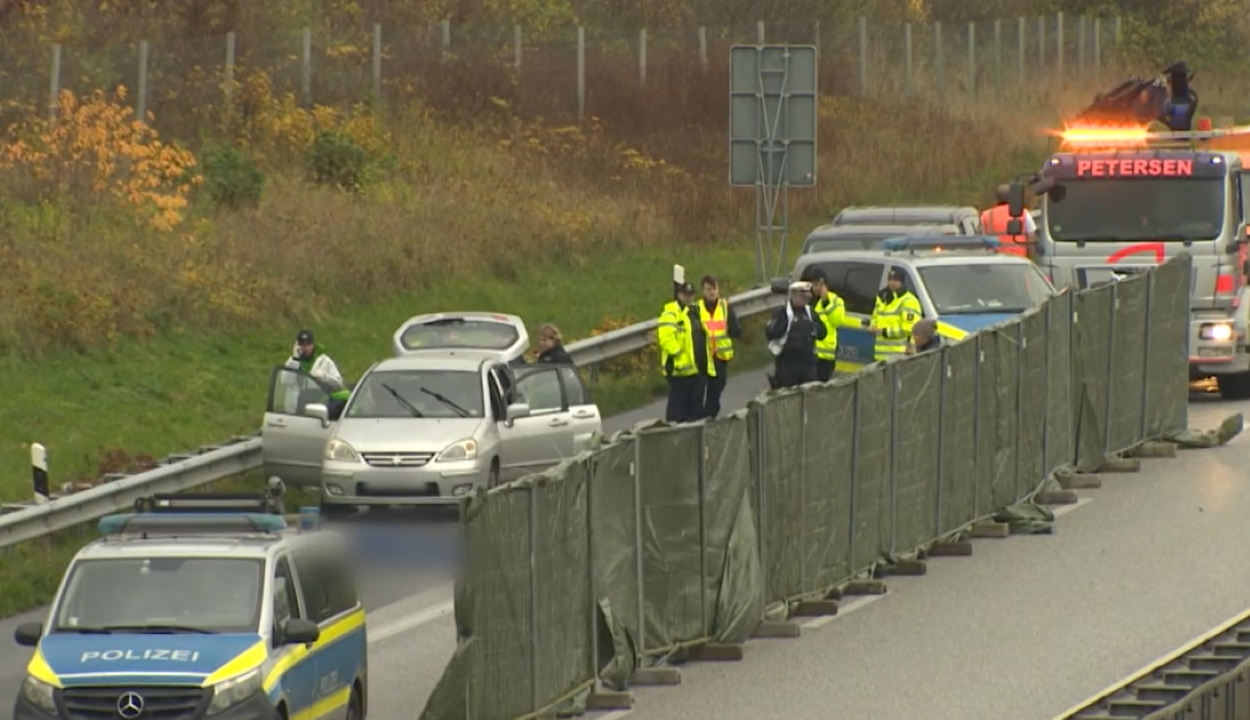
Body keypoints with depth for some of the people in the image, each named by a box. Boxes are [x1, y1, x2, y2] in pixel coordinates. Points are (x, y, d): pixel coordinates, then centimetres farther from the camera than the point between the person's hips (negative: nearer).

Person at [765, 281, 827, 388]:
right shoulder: (782, 313, -6)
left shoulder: (810, 313, 11)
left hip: (808, 362, 5)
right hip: (787, 362, -5)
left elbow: (822, 333, 12)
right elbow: (770, 334, -13)